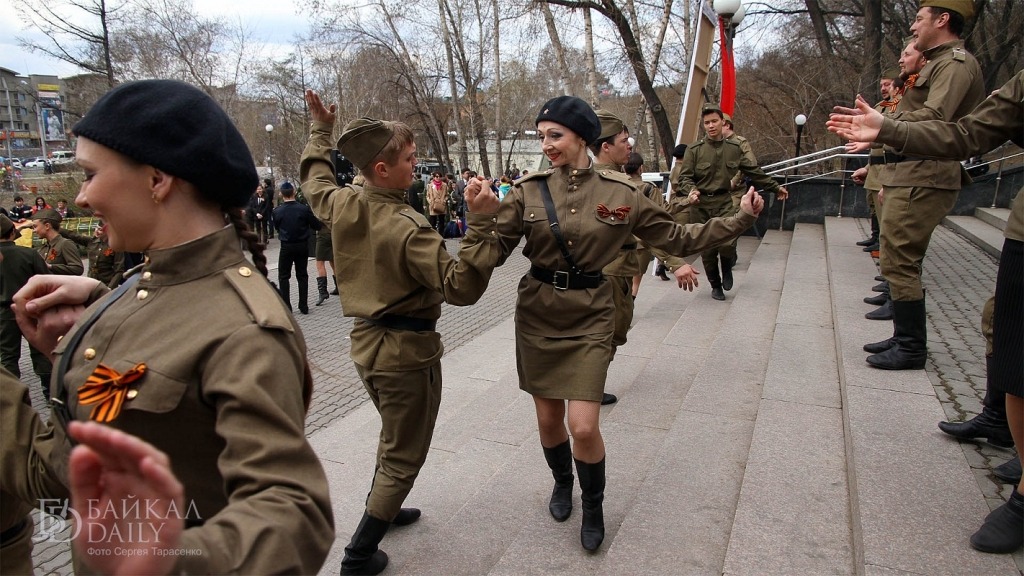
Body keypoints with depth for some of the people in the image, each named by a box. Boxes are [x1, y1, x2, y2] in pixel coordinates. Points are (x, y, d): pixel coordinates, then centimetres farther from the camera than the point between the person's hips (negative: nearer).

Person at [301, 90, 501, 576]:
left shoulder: (340, 205, -3)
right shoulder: (407, 226, -26)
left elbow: (313, 175, 21)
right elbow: (461, 287, -28)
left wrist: (321, 129, 32)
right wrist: (480, 222, -32)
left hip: (366, 340, 8)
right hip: (407, 349, -8)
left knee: (394, 436, 30)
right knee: (404, 456, 9)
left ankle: (381, 511, 47)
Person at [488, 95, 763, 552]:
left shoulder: (619, 193, -5)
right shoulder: (528, 191, -5)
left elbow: (678, 238, 3)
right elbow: (494, 251, -9)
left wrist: (740, 220, 1)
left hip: (589, 318, -1)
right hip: (537, 316, 2)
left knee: (583, 426, -7)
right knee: (549, 418, 12)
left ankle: (593, 506, 24)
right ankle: (562, 482, 45)